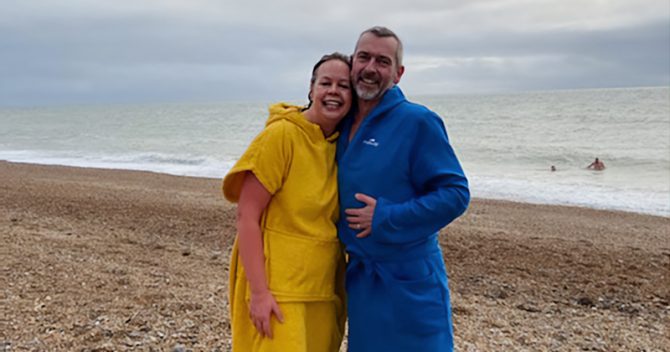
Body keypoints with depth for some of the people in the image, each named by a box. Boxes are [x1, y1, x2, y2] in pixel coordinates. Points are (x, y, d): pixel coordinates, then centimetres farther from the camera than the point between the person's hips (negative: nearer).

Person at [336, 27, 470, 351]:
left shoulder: (418, 121, -13)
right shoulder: (344, 125, 7)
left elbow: (455, 194, -17)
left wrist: (385, 219, -19)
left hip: (410, 281, -6)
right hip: (360, 278, 6)